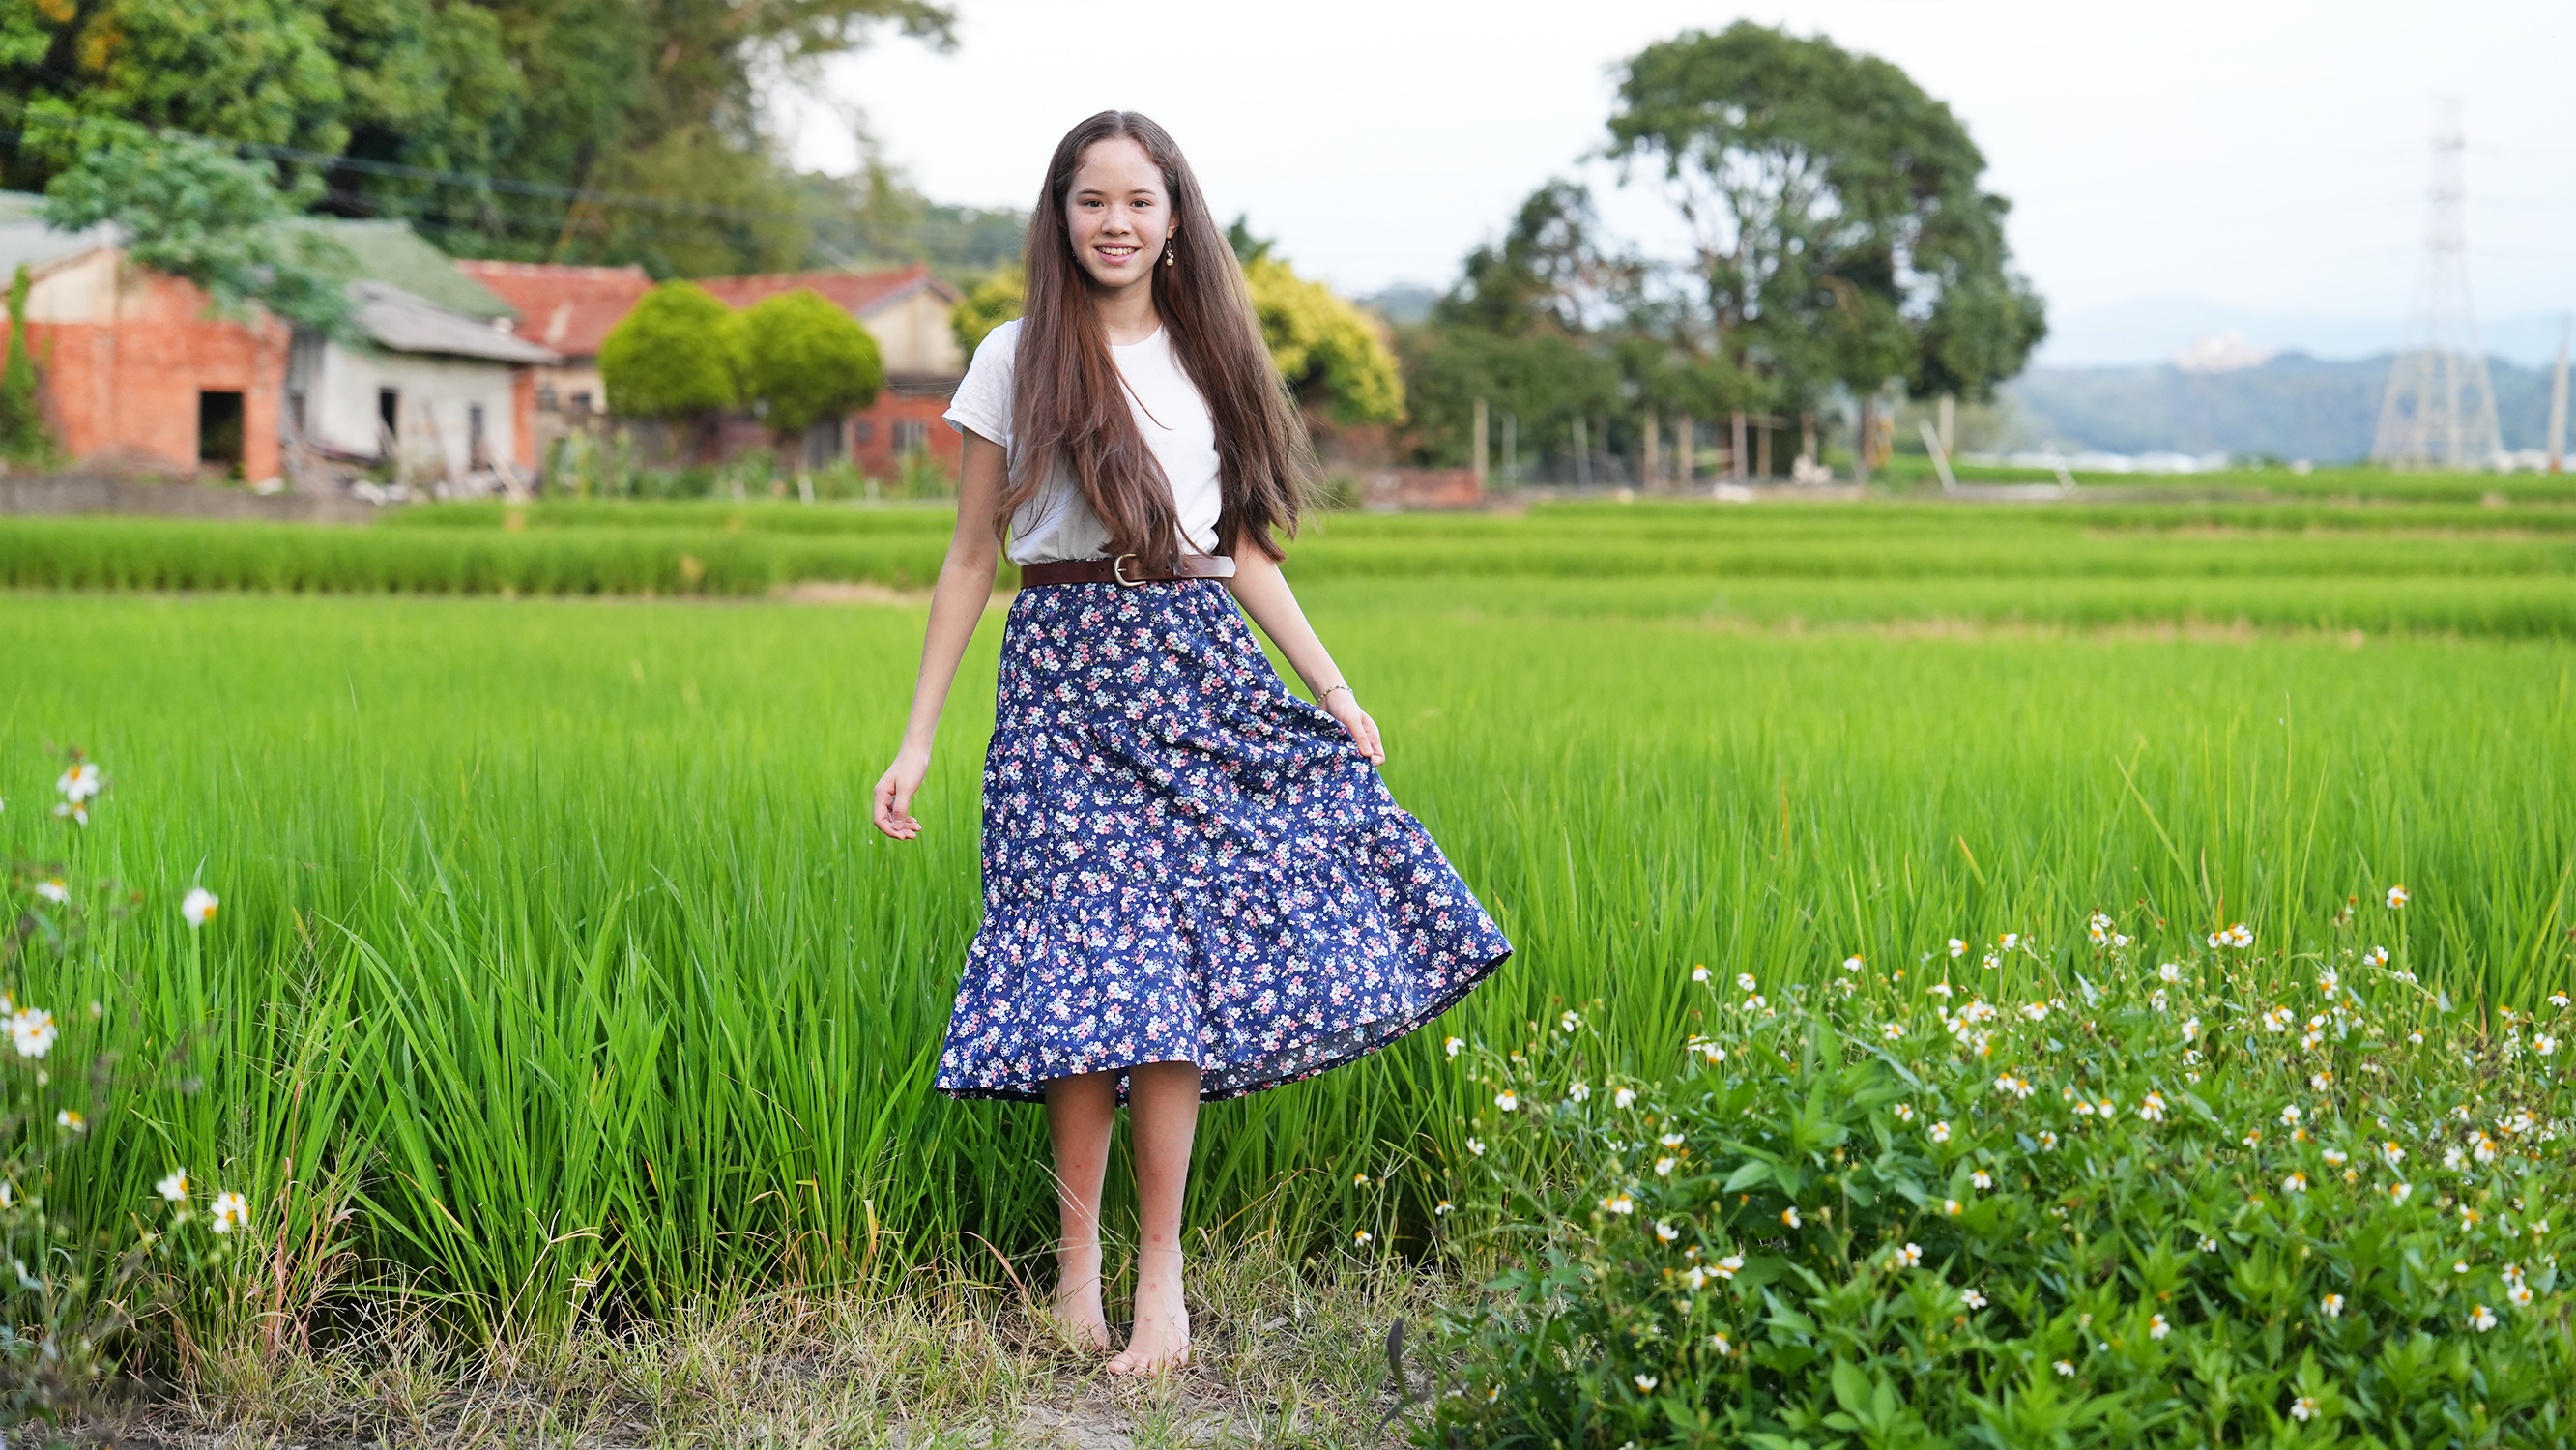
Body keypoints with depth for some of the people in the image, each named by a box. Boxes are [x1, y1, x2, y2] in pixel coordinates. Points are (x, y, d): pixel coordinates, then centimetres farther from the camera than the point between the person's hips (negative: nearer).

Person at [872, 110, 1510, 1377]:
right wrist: (917, 739, 1)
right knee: (1097, 957, -10)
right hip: (1065, 672, -2)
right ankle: (1082, 1257, 1)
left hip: (1199, 674, 2)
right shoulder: (1018, 360, 4)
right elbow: (971, 557, 5)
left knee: (1178, 962, -5)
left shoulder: (1207, 358, 12)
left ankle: (1158, 1270, 1)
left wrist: (1333, 687, 10)